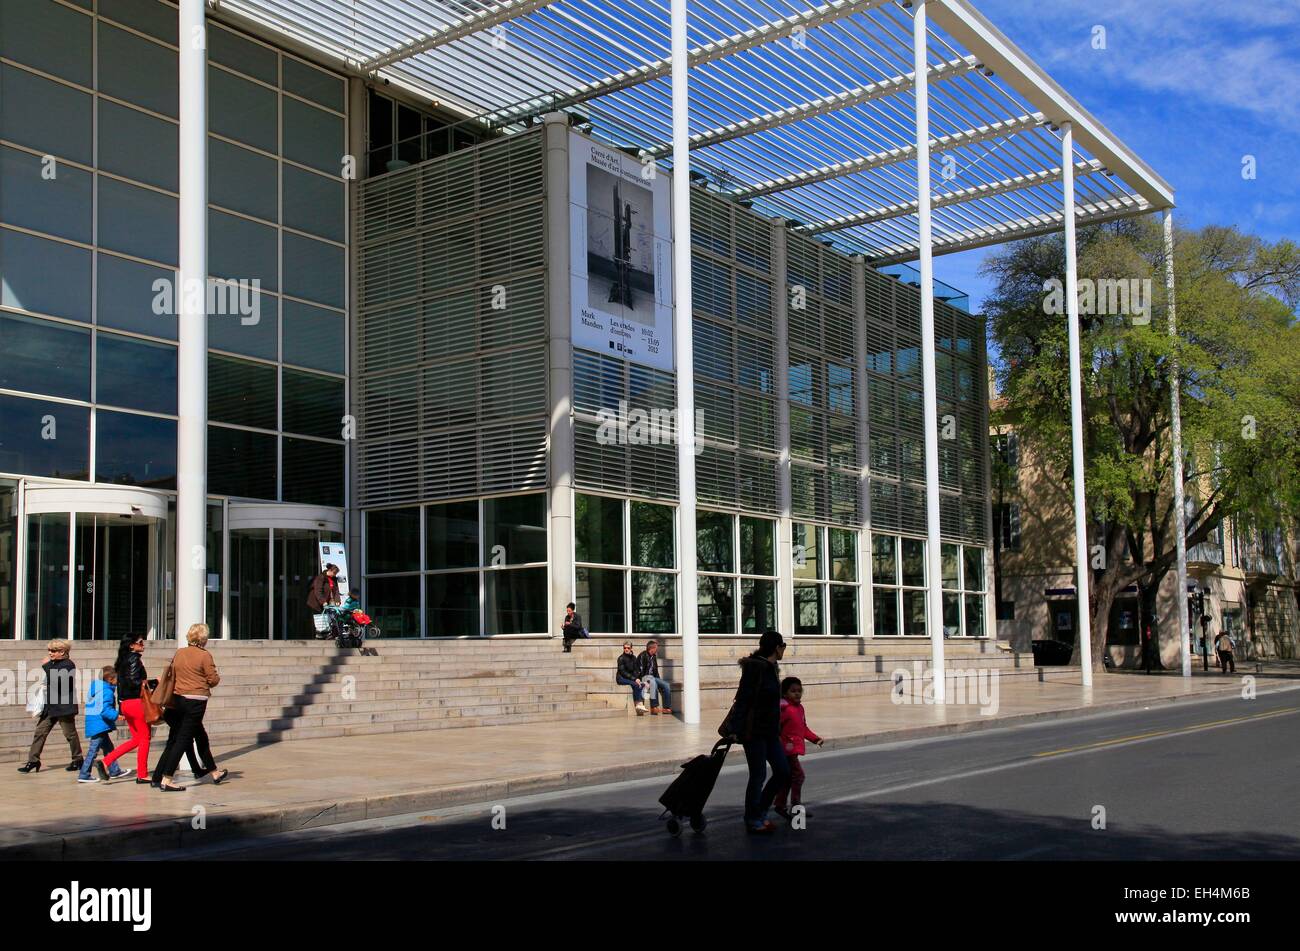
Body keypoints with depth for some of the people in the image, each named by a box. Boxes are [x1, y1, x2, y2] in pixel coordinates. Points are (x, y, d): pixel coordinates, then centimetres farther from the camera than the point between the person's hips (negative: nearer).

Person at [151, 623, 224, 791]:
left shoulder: (179, 653, 7)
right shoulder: (204, 656, -11)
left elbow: (173, 675, 14)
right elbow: (213, 680, -9)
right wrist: (218, 677, 12)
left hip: (179, 697, 7)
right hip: (196, 700, -7)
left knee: (201, 737, 16)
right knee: (183, 740, -4)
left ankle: (214, 773, 27)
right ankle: (166, 780, -8)